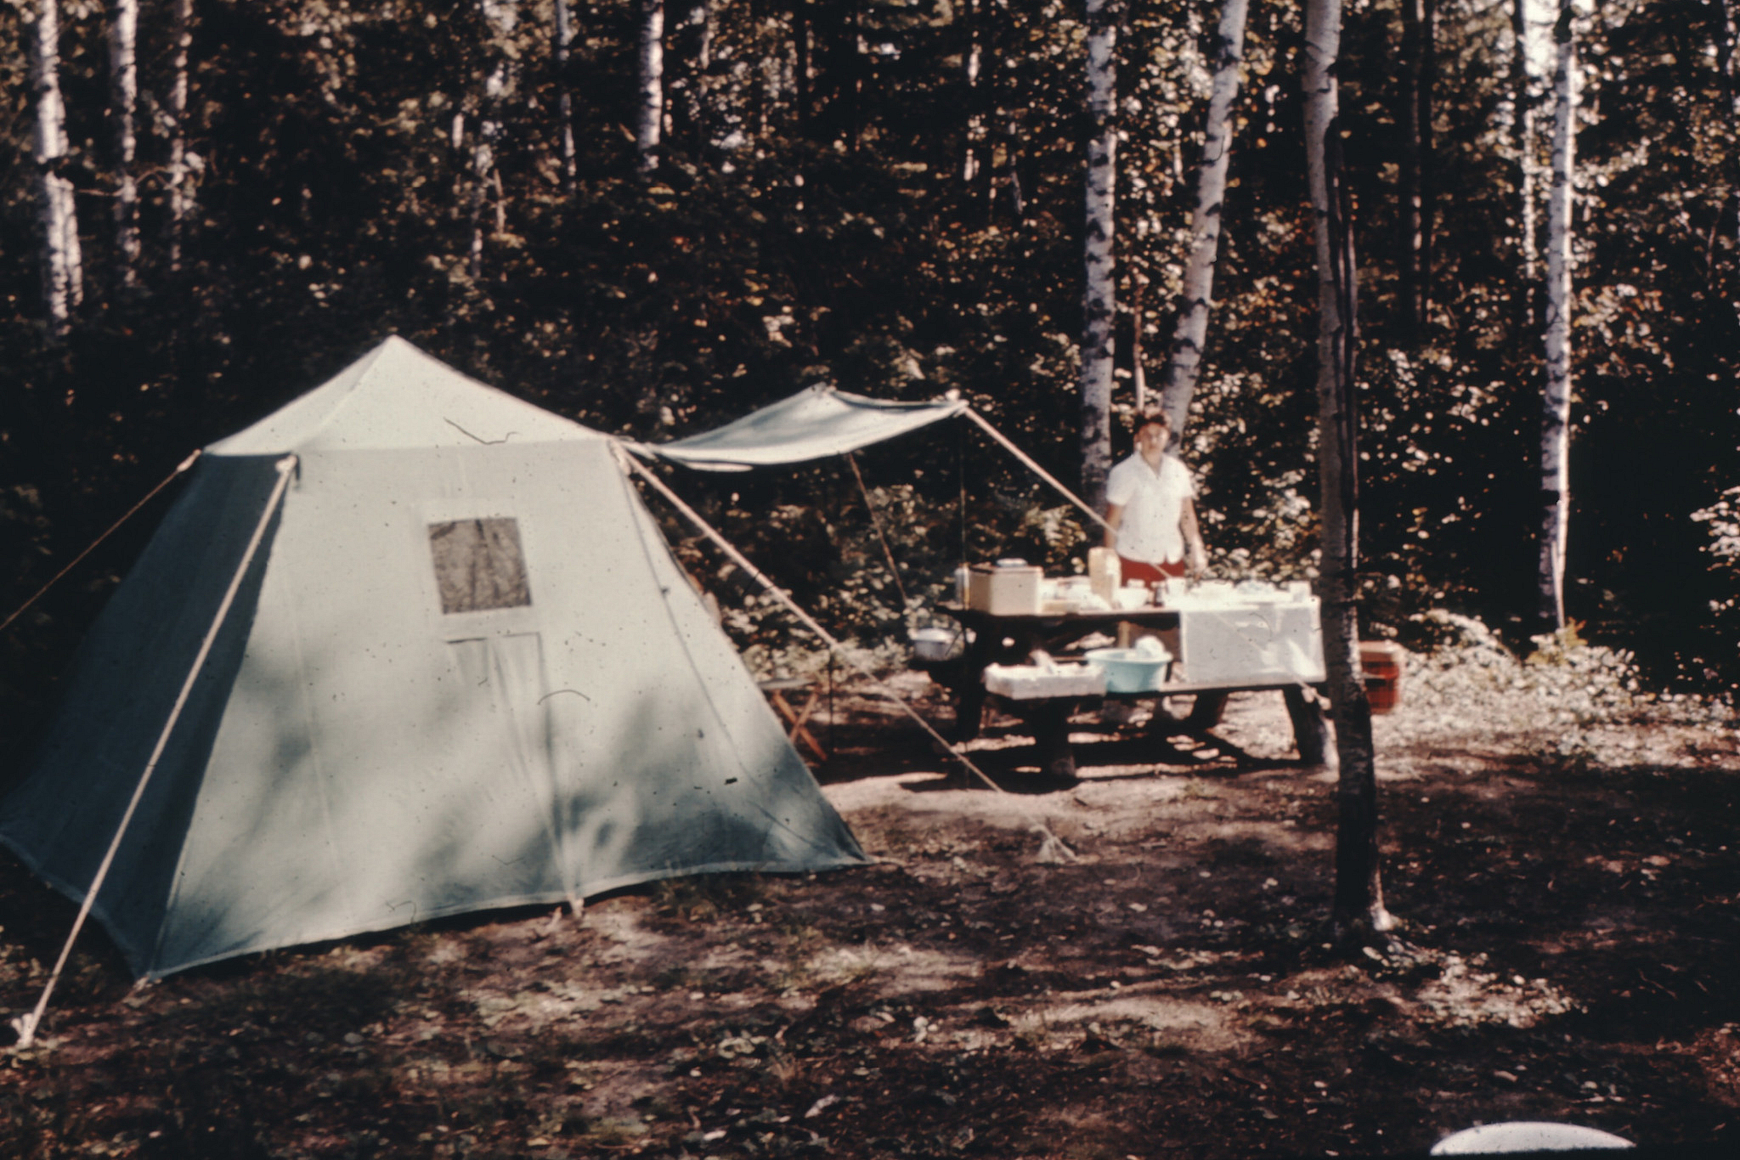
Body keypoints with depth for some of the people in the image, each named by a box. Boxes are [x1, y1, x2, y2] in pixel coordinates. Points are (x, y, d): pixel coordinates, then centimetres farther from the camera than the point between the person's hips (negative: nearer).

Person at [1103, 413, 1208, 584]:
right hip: (1134, 562, -4)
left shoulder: (1178, 470, 7)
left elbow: (1187, 514, 13)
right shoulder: (1123, 473, -4)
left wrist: (1196, 549, 4)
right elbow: (1112, 522, -3)